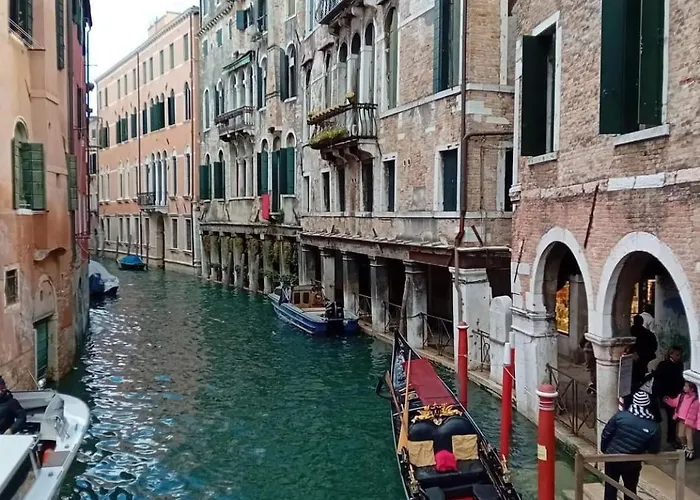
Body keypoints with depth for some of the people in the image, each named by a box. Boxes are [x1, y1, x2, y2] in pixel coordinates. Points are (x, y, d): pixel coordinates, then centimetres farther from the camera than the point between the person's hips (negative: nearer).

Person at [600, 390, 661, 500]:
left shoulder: (620, 415, -14)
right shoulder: (654, 427, -14)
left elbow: (605, 434, -8)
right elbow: (654, 451, -4)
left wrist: (604, 450, 9)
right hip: (632, 464, 0)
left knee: (610, 488, 16)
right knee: (630, 491, 21)